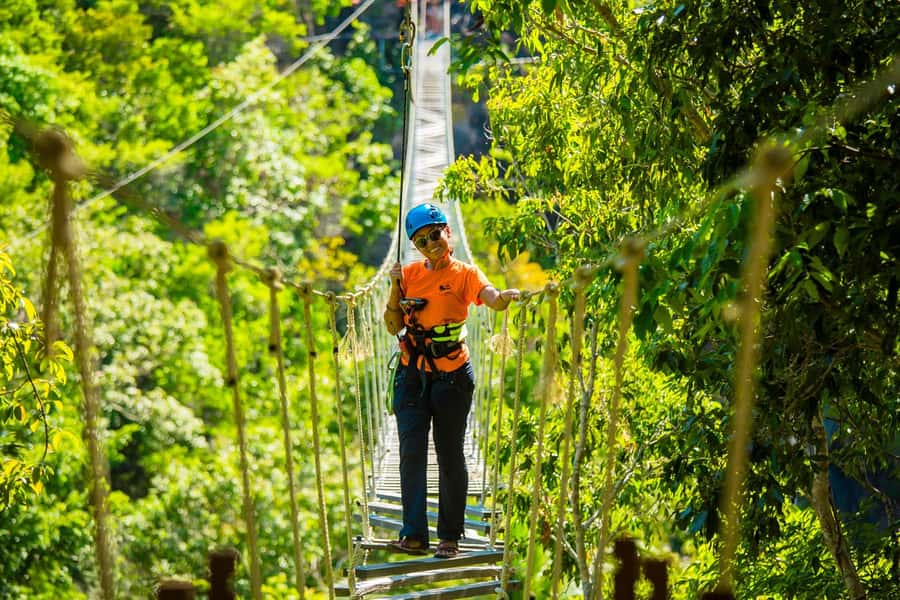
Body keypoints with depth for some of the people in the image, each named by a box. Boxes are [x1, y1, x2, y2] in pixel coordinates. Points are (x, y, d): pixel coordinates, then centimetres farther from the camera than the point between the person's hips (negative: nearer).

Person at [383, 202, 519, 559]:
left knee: (450, 455, 3)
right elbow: (393, 327, 5)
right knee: (411, 452, -3)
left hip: (451, 375, -3)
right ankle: (414, 535, -2)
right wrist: (395, 288, -8)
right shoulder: (409, 274, 6)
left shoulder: (465, 274, -5)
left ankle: (449, 537, 11)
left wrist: (505, 298, -48)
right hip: (412, 373, 3)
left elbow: (493, 300, -25)